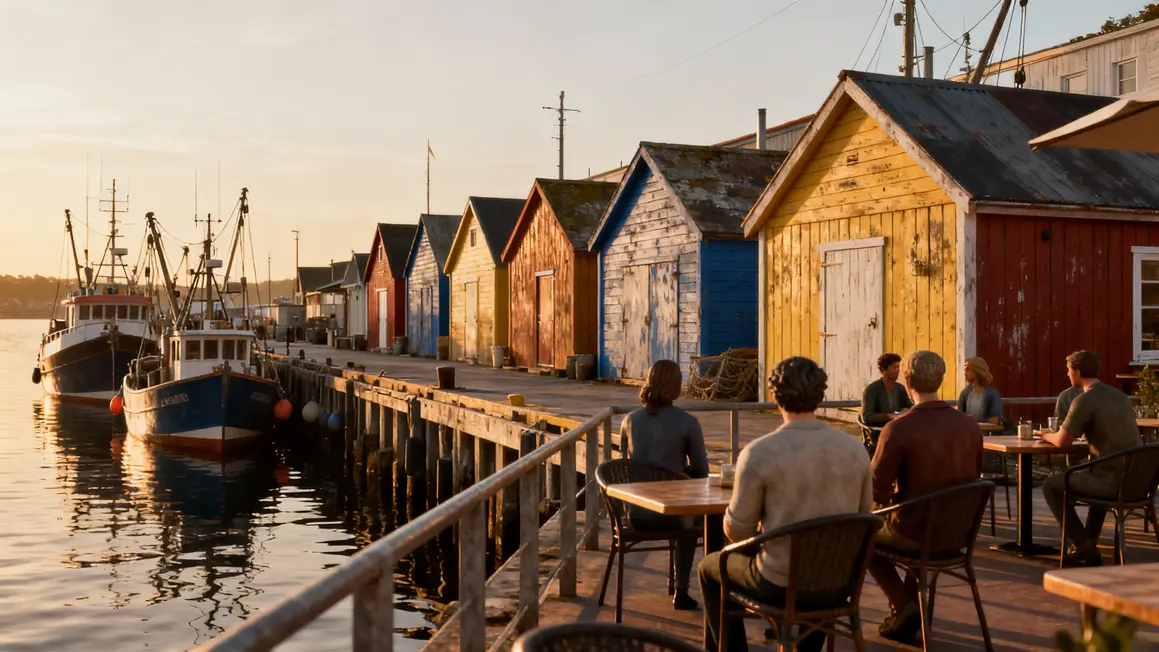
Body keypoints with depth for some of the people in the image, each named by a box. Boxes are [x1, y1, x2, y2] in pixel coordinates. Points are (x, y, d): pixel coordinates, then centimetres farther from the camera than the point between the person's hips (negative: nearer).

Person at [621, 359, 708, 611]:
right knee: (691, 519, 35)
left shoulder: (630, 420, 1)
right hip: (669, 513, -4)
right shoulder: (687, 423, -10)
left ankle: (680, 589, 46)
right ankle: (681, 590, 32)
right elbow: (701, 471, -3)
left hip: (634, 514, 4)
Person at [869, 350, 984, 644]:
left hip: (915, 531, -5)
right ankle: (908, 618, 36)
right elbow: (973, 476, 10)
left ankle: (903, 604, 13)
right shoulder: (969, 425, -5)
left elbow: (875, 490, -14)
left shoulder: (898, 429, -21)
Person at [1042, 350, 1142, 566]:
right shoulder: (1120, 395, 14)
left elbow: (1062, 441, -8)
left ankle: (1083, 545, 7)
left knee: (1051, 486, 10)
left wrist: (1048, 436, 14)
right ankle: (1089, 544, 37)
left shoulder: (1084, 400, -11)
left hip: (1114, 482, -8)